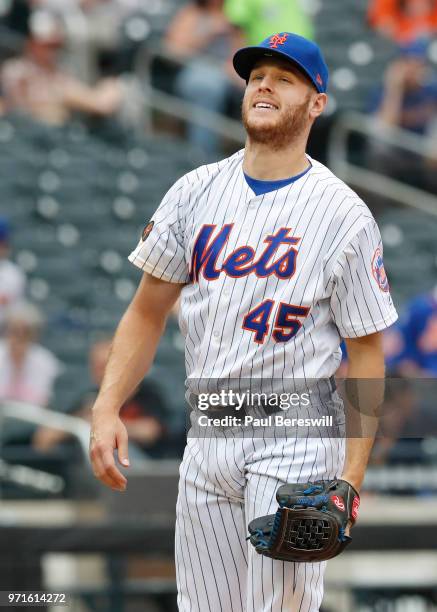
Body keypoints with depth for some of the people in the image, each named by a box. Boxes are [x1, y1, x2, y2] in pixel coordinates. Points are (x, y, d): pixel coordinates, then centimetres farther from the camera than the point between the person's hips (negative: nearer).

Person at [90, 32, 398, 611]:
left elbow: (365, 350, -4)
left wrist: (351, 477, -11)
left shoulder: (345, 213, -6)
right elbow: (148, 311, 10)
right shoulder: (197, 191, 6)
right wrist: (107, 407, -4)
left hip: (296, 436, -5)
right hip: (206, 433, 5)